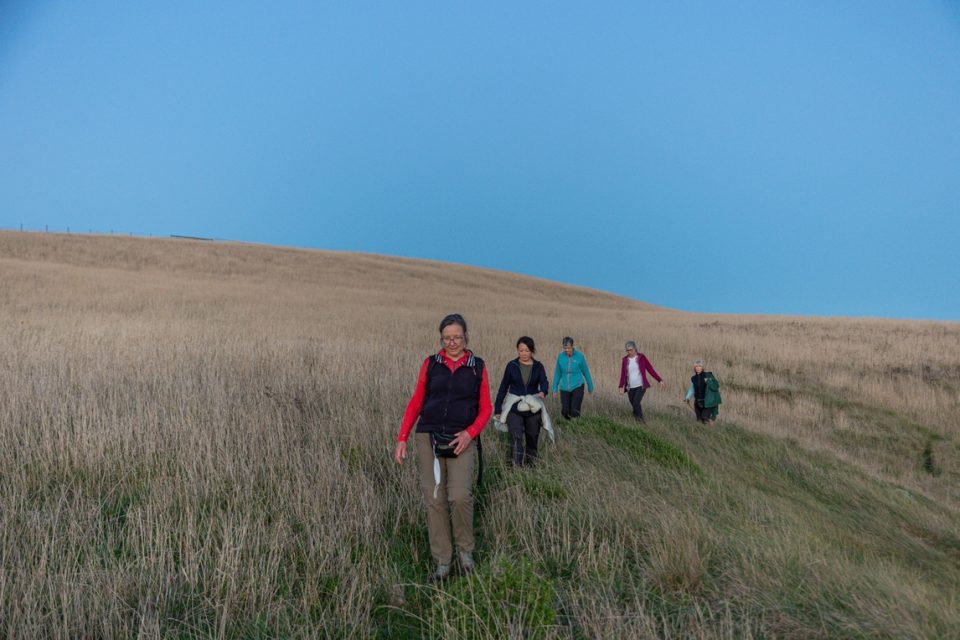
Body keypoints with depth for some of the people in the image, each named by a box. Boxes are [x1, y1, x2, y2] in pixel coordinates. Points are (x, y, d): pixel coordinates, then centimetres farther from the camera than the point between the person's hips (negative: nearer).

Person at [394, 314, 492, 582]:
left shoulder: (477, 367, 4)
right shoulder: (430, 364, 6)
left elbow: (485, 409, 6)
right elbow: (415, 403, 8)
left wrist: (470, 433, -10)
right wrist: (402, 439, 2)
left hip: (461, 441, -1)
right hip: (428, 438, 2)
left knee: (459, 496, -16)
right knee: (434, 499, 2)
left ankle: (465, 549, 12)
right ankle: (442, 562, 18)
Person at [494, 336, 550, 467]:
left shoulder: (538, 366, 3)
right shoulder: (511, 365, 0)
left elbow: (544, 382, -12)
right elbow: (503, 387, 4)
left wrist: (542, 392, -36)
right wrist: (498, 409, 3)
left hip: (533, 408, 2)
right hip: (514, 408, -2)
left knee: (532, 439, 12)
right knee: (516, 438, -15)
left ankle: (530, 465, 30)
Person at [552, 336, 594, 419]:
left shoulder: (579, 356, -7)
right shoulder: (560, 356, -2)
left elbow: (586, 371, 5)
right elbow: (558, 373, 8)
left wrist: (590, 386, 15)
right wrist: (555, 388, 8)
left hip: (577, 386, -2)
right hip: (564, 388, 2)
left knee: (574, 411, -16)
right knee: (565, 412, 3)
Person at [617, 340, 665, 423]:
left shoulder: (642, 357, -2)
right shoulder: (625, 360, 2)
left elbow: (650, 369, -1)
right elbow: (623, 374, -3)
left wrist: (660, 380, -6)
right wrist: (621, 386, -16)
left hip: (641, 386, -3)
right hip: (630, 387, 3)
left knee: (636, 402, -22)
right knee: (634, 405, 5)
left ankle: (640, 419, -2)